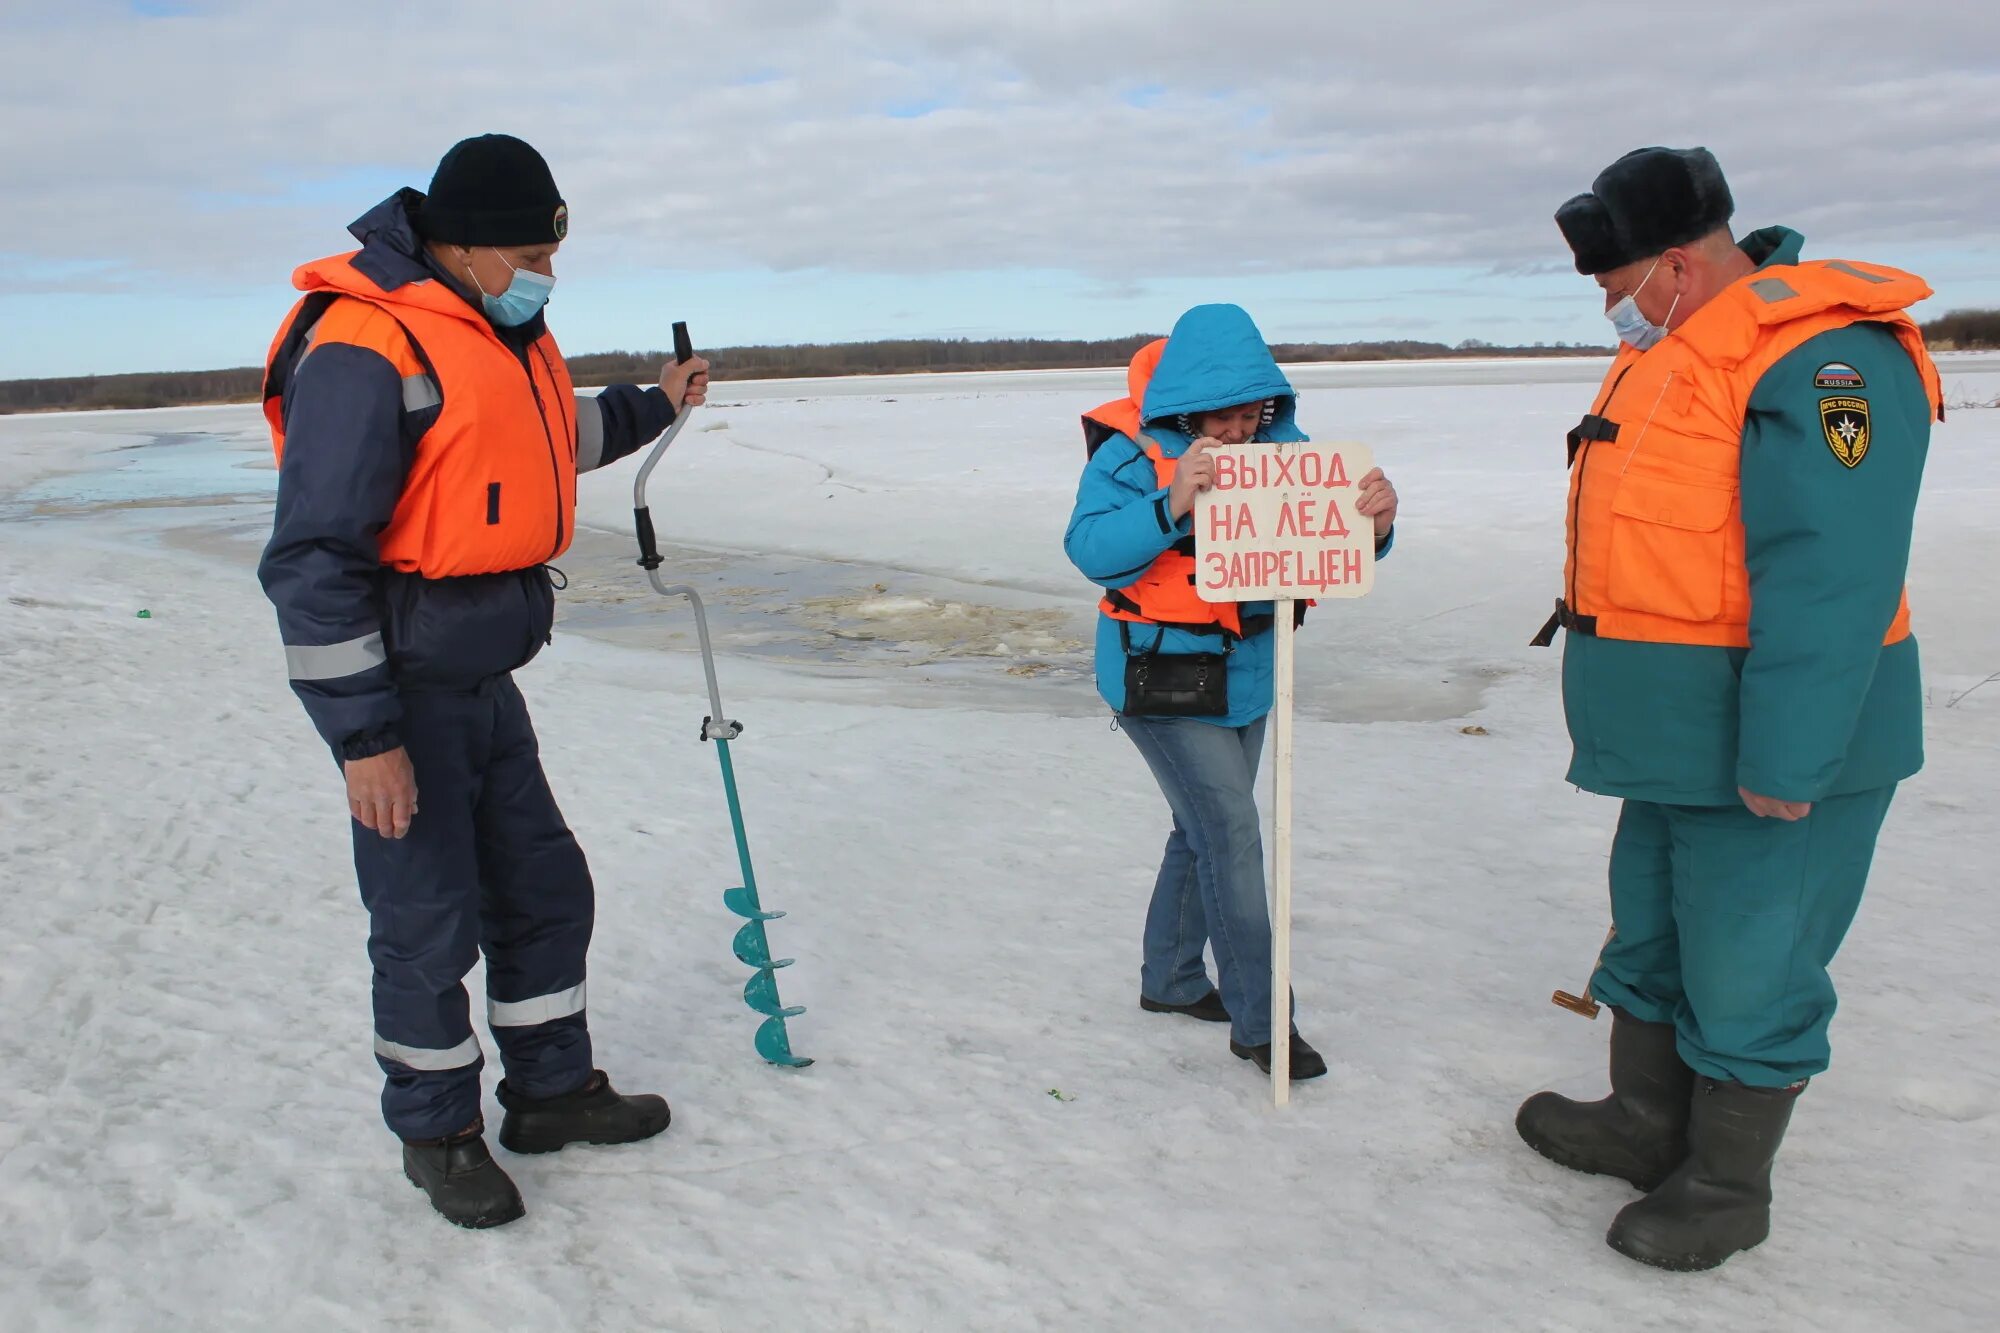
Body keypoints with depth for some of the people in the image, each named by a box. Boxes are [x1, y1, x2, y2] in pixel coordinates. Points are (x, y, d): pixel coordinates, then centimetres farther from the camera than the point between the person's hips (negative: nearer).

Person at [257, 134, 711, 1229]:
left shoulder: (507, 337, 11)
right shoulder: (365, 351, -19)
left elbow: (554, 438, 34)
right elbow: (313, 561, -21)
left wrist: (654, 407, 30)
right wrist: (363, 736, -21)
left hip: (483, 683, 9)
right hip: (401, 692, -9)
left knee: (544, 889, 16)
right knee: (428, 925, 4)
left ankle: (552, 1089, 33)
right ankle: (437, 1132, 25)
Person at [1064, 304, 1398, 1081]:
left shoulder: (1280, 444, -2)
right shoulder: (1132, 452, -16)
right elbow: (1091, 549, -27)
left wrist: (1373, 520, -27)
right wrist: (1172, 505, -42)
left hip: (1246, 673, 7)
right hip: (1163, 676, -7)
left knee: (1206, 831, 19)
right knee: (1232, 835, -8)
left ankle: (1171, 979, 39)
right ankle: (1258, 1023, 4)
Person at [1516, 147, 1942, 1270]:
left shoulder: (1822, 363, -20)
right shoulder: (1673, 358, 12)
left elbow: (1829, 585, -26)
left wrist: (1783, 763, -25)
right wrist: (1624, 707, 21)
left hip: (1774, 754, -10)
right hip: (1674, 743, 10)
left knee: (1745, 974, 4)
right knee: (1651, 941, 20)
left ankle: (1727, 1189, 22)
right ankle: (1647, 1128, 38)